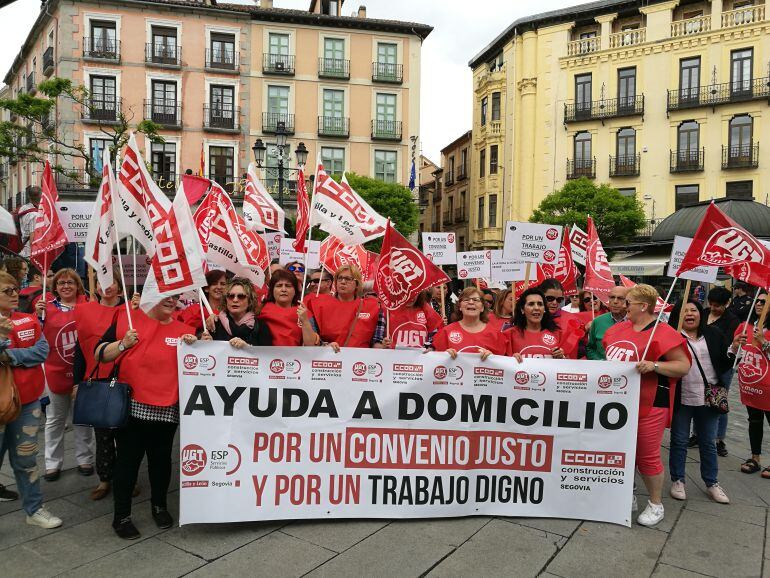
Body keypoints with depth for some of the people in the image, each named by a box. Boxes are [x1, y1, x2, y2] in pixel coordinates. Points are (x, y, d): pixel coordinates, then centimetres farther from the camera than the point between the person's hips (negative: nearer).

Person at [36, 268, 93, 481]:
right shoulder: (47, 307, 0)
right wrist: (38, 317, -16)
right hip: (56, 371, 1)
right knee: (55, 419, 13)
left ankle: (85, 459, 24)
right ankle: (53, 463, 25)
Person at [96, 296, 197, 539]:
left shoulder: (183, 330, 5)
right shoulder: (126, 319, 1)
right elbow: (99, 353, 0)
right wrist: (123, 343, -16)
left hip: (166, 408, 2)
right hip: (130, 405, -2)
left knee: (161, 458, 14)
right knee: (127, 459, 6)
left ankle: (159, 505, 35)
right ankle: (121, 516, 22)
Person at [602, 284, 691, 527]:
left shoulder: (663, 333, -13)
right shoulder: (619, 328, 7)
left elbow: (684, 366, -13)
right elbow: (608, 352, 23)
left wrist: (655, 365, -26)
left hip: (648, 406, -6)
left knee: (647, 456, 5)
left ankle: (656, 504, 25)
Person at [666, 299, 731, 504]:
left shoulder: (714, 334, 4)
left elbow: (725, 364, 8)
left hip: (709, 399, 3)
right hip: (681, 400, -3)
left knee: (708, 443, 15)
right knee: (679, 442, 9)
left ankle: (711, 483, 30)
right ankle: (677, 480, 24)